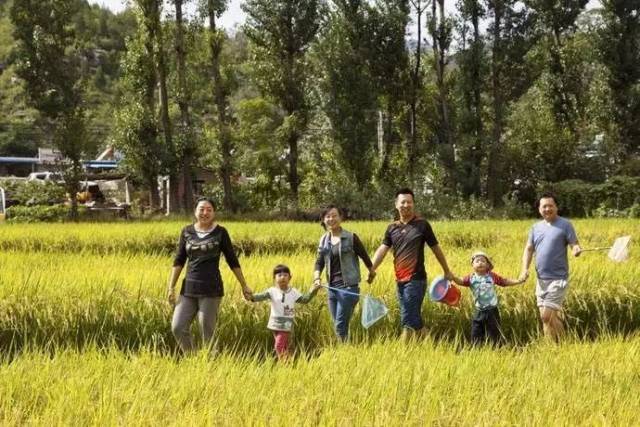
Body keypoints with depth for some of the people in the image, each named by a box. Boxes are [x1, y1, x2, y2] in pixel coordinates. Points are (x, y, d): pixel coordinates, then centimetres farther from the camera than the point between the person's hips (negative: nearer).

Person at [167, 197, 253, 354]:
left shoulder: (220, 232, -1)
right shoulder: (187, 232, 7)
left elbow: (232, 261, 4)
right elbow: (178, 261, 9)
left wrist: (244, 286, 6)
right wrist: (171, 287, 3)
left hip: (211, 289, -4)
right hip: (189, 288, 4)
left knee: (207, 333, -3)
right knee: (178, 327, -2)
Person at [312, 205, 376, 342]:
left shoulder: (351, 238, -7)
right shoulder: (324, 240, 8)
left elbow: (364, 256, 4)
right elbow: (319, 262, 6)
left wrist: (371, 273, 14)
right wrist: (316, 277, -12)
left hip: (348, 287, -6)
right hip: (332, 288, 6)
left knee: (340, 326, -10)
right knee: (337, 326, 11)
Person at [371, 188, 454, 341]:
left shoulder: (422, 225, -3)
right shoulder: (392, 228, 8)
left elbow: (436, 248, 4)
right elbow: (382, 250, -2)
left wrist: (446, 271, 10)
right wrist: (371, 270, -16)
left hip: (416, 279, -5)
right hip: (400, 280, 5)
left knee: (408, 319, -9)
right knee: (415, 318, 14)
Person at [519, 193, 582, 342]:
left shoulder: (565, 225, -4)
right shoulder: (536, 227, 11)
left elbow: (574, 245, -7)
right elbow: (529, 249, 13)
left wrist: (576, 250, -31)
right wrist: (525, 269, 0)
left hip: (558, 279, -6)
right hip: (541, 279, 6)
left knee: (547, 316, -12)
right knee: (547, 316, 10)